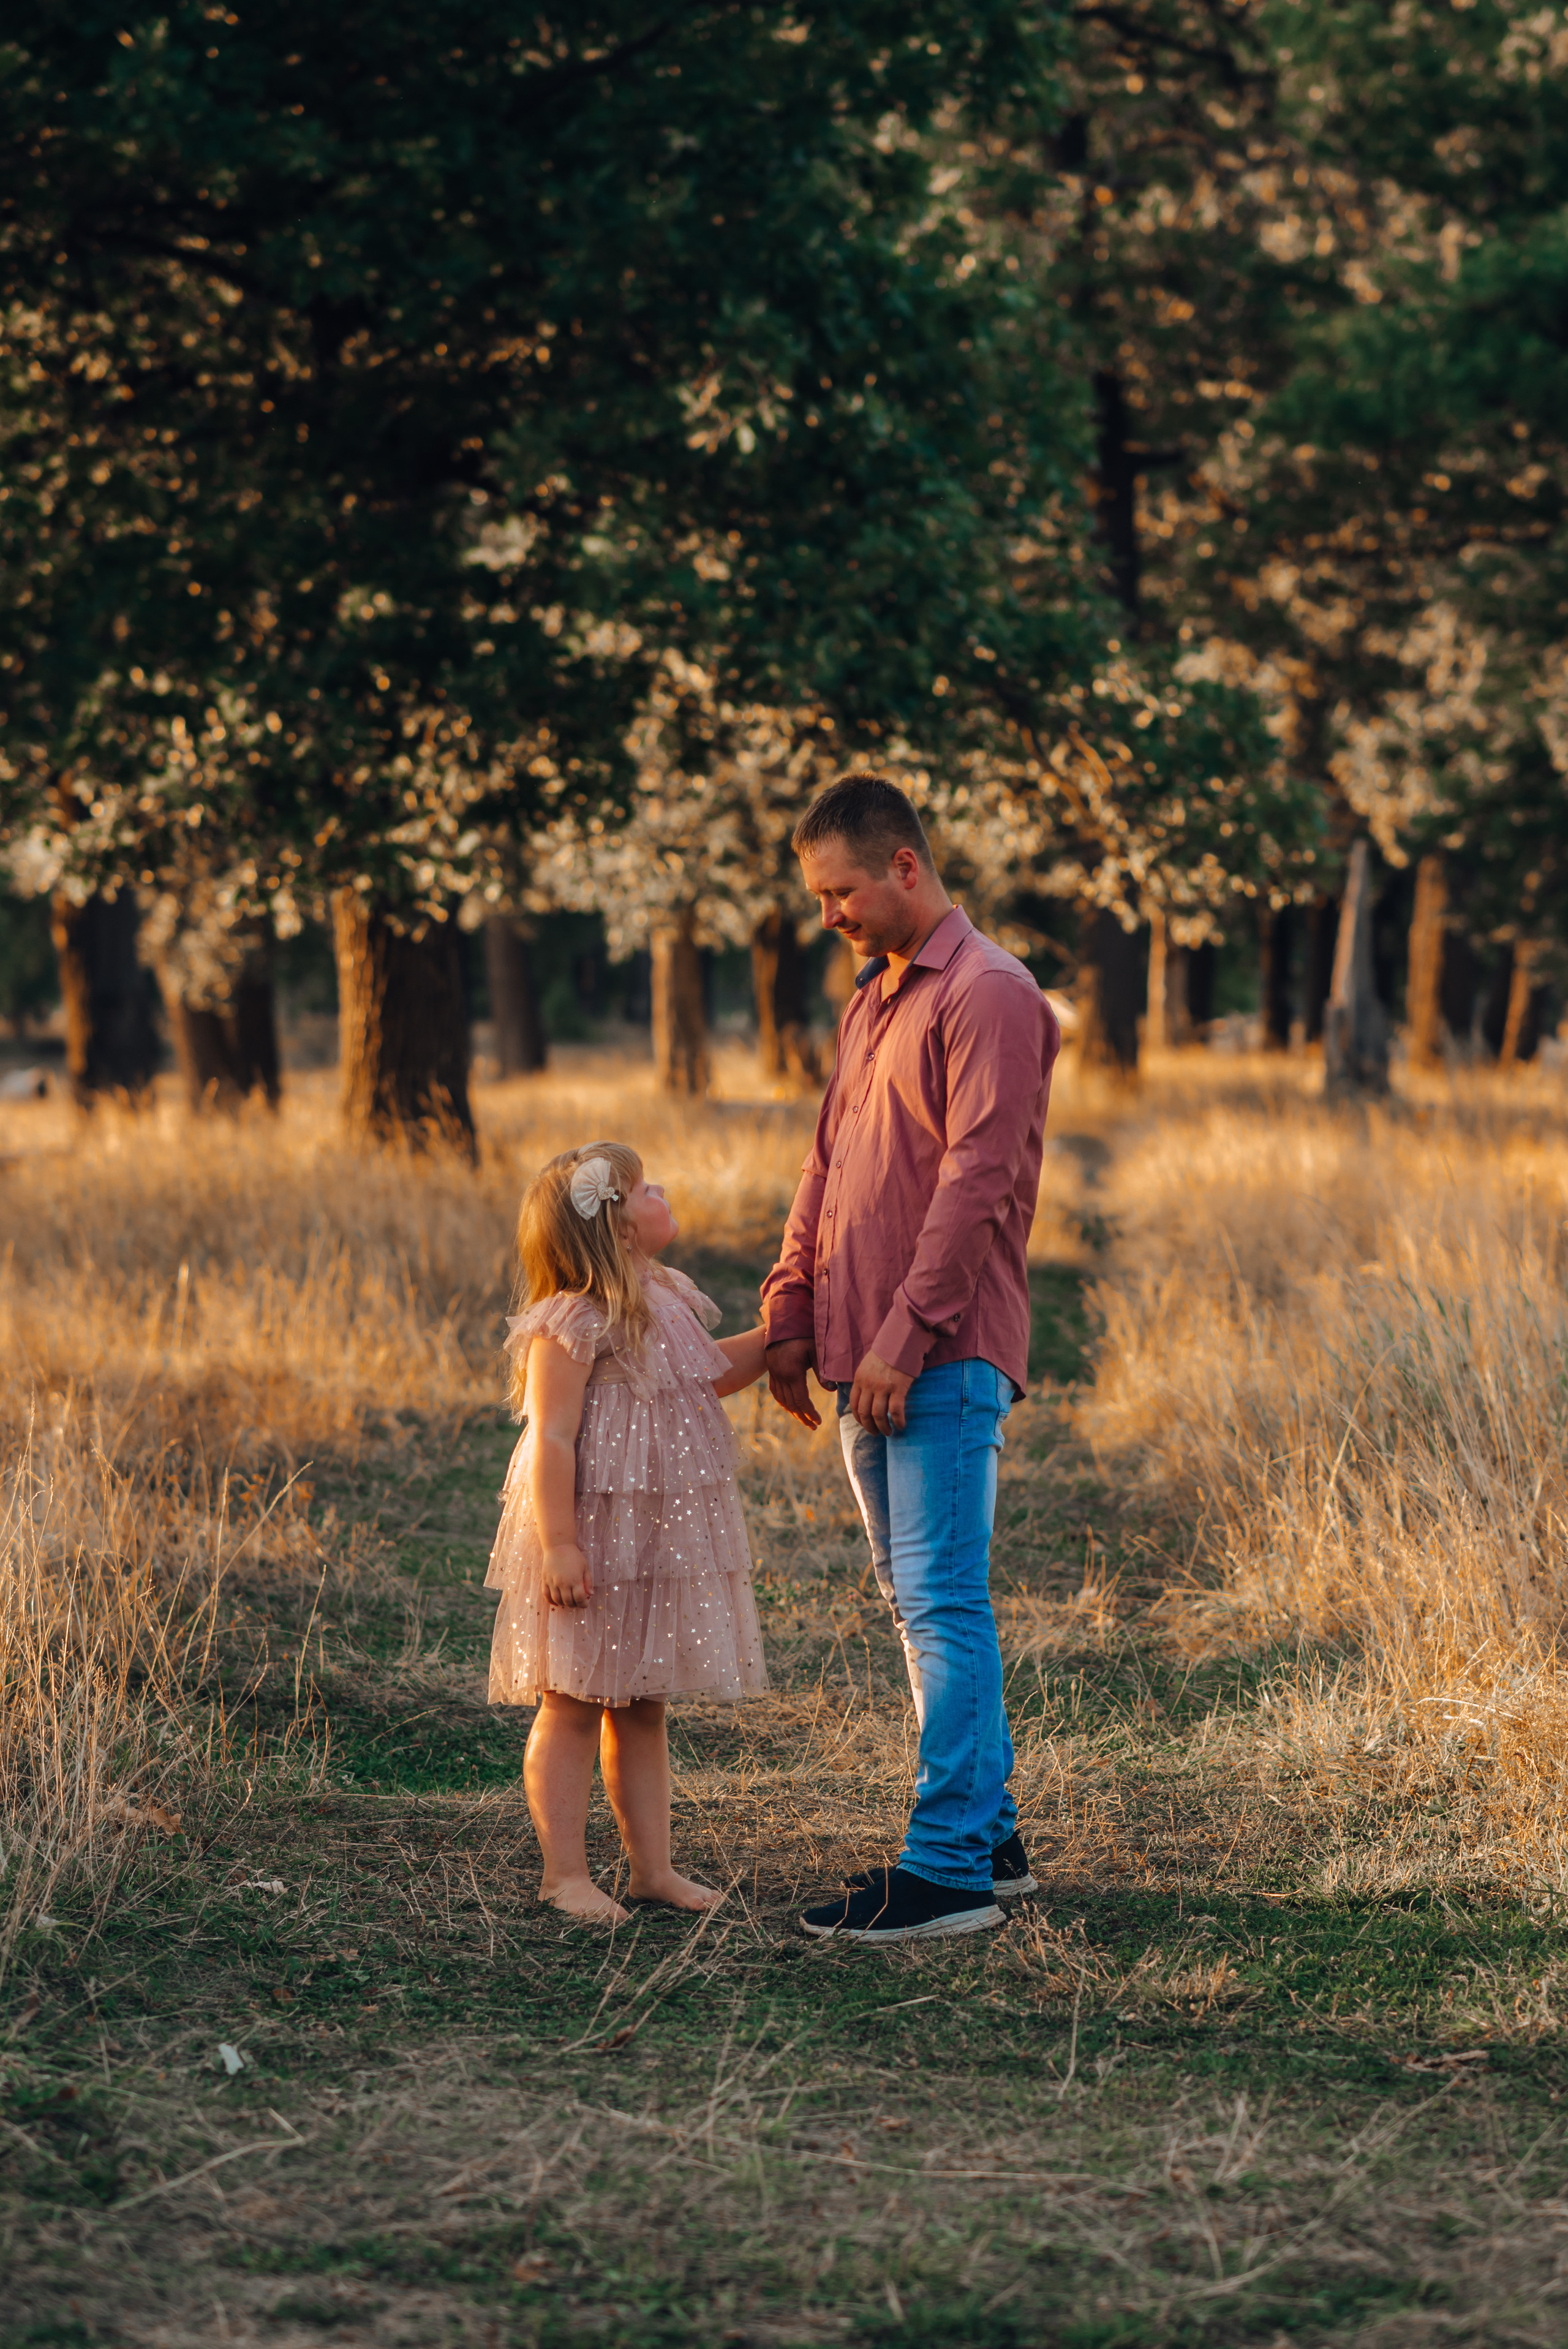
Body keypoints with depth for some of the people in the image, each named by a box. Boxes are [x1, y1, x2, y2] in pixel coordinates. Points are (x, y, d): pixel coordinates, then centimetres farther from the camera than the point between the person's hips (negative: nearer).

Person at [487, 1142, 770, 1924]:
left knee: (642, 1710, 14)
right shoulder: (572, 1323, -17)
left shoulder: (669, 1302, 11)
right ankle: (565, 1874, 4)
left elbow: (714, 1373, 30)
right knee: (573, 1709, -1)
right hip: (595, 1544, -8)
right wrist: (558, 1546, -24)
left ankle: (652, 1865, 19)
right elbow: (551, 1438, -20)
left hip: (663, 1538, 8)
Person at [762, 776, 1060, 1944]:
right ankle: (991, 1836, 20)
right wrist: (792, 1315, 13)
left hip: (945, 1361, -9)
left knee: (942, 1605, -10)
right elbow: (827, 1171, 22)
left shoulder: (989, 994, -10)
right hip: (869, 1362, 9)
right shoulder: (872, 1002, 19)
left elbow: (976, 1180, -17)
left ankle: (950, 1868, -9)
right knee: (924, 1604, 12)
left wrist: (906, 1335, -19)